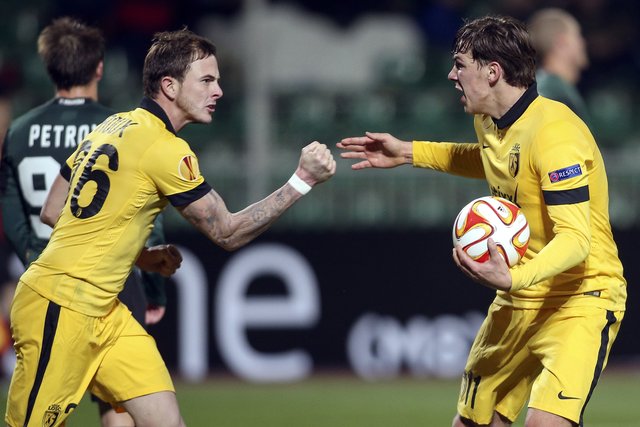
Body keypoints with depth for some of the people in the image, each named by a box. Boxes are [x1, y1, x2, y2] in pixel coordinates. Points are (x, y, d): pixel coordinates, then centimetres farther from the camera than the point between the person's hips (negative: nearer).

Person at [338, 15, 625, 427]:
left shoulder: (555, 133, -24)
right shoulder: (488, 121, 5)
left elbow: (575, 238, -30)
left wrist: (513, 279, -46)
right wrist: (410, 153, 24)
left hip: (582, 297, -9)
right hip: (520, 300, 9)